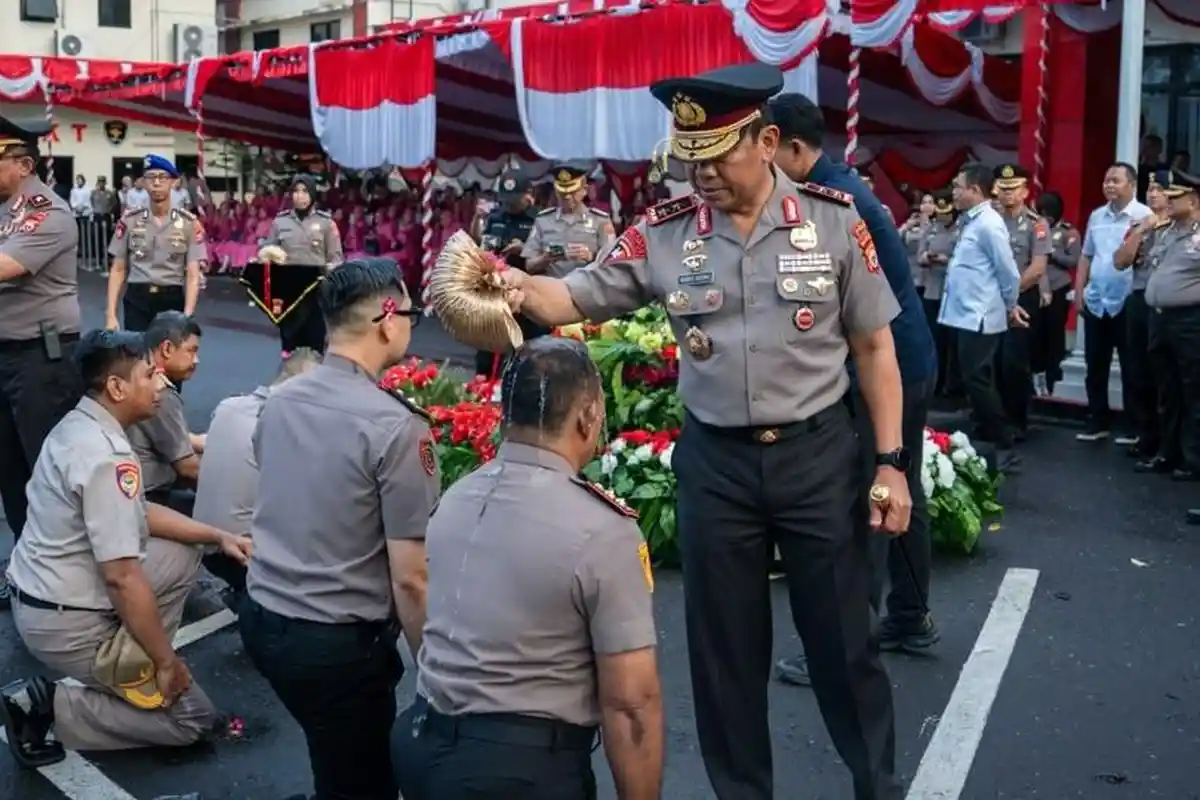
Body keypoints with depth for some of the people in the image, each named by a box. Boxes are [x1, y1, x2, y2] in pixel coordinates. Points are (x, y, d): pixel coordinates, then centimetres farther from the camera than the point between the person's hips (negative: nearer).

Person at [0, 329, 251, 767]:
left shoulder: (76, 426, 4)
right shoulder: (107, 457, -26)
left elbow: (137, 513, 14)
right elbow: (122, 577, -27)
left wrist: (217, 535, 9)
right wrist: (166, 659, -16)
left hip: (36, 594, 9)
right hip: (67, 623, -9)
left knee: (182, 555, 14)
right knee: (193, 715, 2)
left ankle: (134, 665, 13)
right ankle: (51, 707, -3)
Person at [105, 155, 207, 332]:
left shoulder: (189, 223, -1)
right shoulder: (129, 221, 4)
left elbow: (193, 275, -5)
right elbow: (118, 270, 8)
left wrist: (187, 316, -18)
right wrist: (111, 314, -1)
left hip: (173, 300, -1)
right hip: (137, 300, 1)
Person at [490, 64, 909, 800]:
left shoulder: (833, 219, -6)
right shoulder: (663, 233, -4)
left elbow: (874, 346, -1)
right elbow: (574, 300, -1)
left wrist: (891, 463, -2)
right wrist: (516, 285, -24)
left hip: (818, 452, -1)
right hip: (714, 461, 2)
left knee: (844, 638, 11)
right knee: (724, 646, 13)